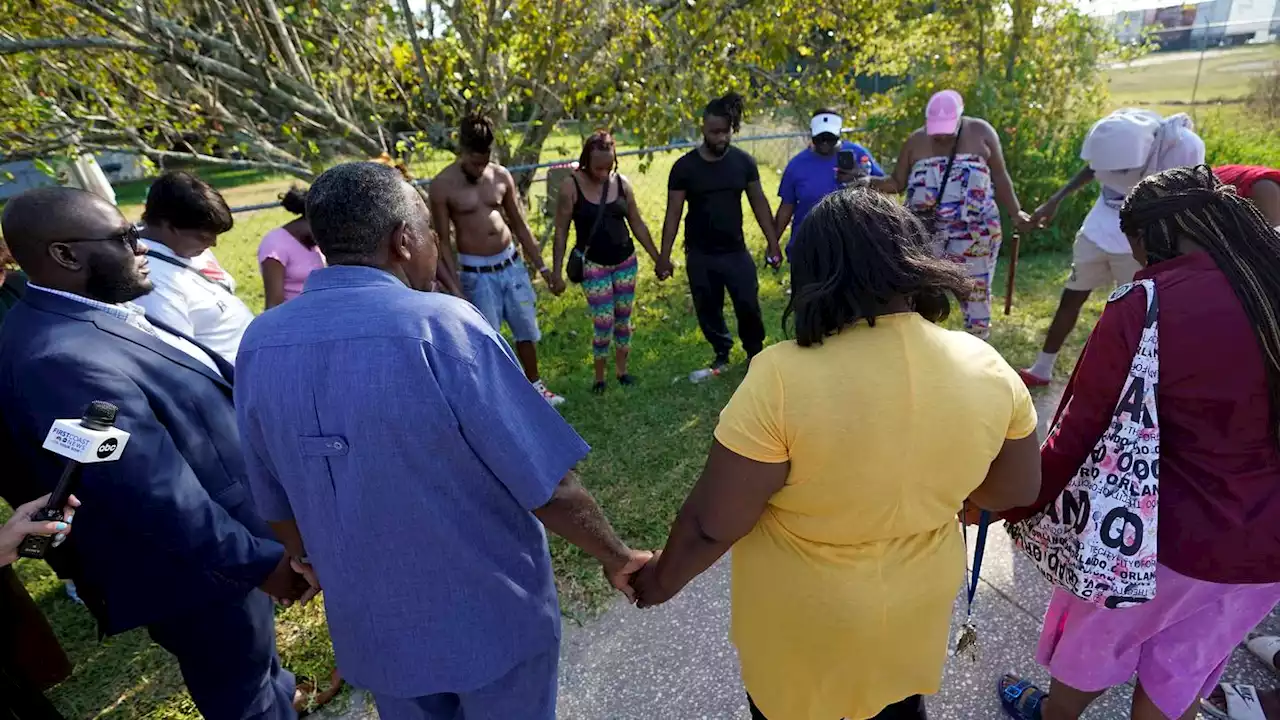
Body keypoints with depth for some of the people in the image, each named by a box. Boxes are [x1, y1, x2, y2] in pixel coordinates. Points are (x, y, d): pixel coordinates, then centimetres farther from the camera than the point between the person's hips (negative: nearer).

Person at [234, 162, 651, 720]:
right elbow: (548, 489, -23)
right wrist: (617, 558, -6)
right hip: (492, 616, -4)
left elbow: (277, 505, 5)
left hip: (373, 626, 5)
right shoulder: (441, 326, -26)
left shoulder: (259, 344, -7)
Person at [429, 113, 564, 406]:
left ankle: (535, 385, 34)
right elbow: (443, 241, -9)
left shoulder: (501, 176, 0)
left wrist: (542, 267, 7)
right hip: (475, 272, -4)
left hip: (511, 263, 5)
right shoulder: (443, 185, -12)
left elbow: (520, 225, 8)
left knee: (527, 329, 14)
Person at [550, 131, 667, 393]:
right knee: (603, 324, -3)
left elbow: (637, 224, 7)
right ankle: (599, 378, 17)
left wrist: (658, 258, 8)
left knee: (623, 319, 12)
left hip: (626, 261, 4)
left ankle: (622, 370, 30)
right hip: (593, 265, -4)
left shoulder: (622, 182, -1)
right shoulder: (571, 186, -11)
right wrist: (556, 270, -11)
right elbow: (561, 231, -8)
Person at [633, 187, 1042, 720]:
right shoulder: (988, 370, -16)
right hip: (918, 597, 4)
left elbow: (711, 524, -24)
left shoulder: (783, 379, -32)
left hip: (801, 614, -3)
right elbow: (1018, 490, -1)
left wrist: (662, 579, -5)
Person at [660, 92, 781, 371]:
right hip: (700, 255, 0)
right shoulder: (684, 167, -8)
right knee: (708, 310, 10)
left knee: (749, 306, 0)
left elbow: (759, 203, 4)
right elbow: (673, 214, -5)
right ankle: (722, 353, 34)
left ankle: (755, 353, 25)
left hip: (736, 251, 1)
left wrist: (773, 243, 1)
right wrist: (664, 257, -7)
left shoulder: (743, 161, -3)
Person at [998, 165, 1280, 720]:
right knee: (1183, 668, 27)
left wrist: (1008, 505, -6)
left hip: (1167, 537, -5)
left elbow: (1077, 435, -20)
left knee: (1094, 638, 25)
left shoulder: (1145, 307, -26)